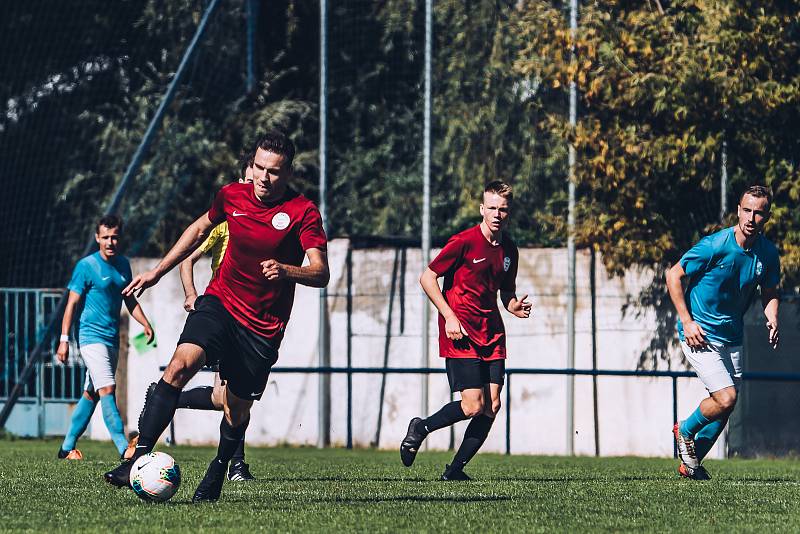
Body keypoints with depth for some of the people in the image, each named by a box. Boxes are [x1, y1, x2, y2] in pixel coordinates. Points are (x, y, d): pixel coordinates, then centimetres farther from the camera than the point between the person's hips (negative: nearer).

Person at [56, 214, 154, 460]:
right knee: (107, 389, -18)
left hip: (112, 338, 7)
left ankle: (67, 447, 20)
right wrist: (64, 339, -11)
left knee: (91, 394, 11)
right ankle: (124, 447, -27)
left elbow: (130, 300, 23)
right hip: (92, 336, -7)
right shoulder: (86, 266, -8)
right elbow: (72, 303, -7)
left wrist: (145, 323, 9)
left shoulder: (123, 264, 11)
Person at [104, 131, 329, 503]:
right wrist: (157, 272, 22)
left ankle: (215, 478, 35)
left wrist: (285, 270, -37)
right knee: (180, 364, -25)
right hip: (219, 302, 2)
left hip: (263, 326, -2)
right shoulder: (232, 196, 2)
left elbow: (320, 273, -16)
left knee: (238, 409, 6)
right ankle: (138, 459, -30)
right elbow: (199, 230, 22)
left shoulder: (303, 212, -10)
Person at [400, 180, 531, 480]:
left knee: (492, 406, -3)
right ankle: (420, 429, 11)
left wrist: (515, 307, 0)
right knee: (473, 406, -14)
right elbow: (427, 278, -6)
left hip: (492, 335, 7)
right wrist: (450, 317, -13)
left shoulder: (509, 250, 10)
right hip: (460, 334, -6)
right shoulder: (464, 242, -10)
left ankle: (455, 470, 7)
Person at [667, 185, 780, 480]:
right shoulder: (714, 246, -20)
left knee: (724, 407, 9)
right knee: (725, 398, -17)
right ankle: (685, 431, 12)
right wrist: (687, 321, -15)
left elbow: (769, 291, 14)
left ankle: (690, 464, 27)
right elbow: (674, 275, -10)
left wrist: (772, 319, -7)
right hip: (700, 334, -6)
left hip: (732, 338, 6)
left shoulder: (768, 254, -3)